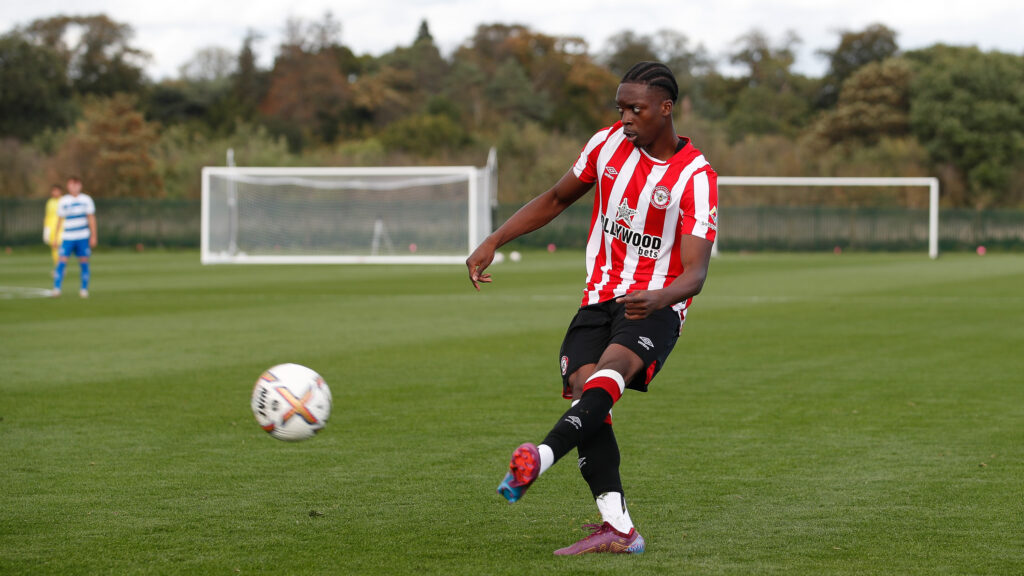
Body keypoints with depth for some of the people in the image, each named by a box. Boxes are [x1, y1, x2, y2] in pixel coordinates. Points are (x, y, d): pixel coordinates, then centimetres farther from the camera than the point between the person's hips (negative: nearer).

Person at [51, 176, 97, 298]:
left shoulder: (86, 200, 4)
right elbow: (59, 219, 10)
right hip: (68, 237, -1)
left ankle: (84, 289, 9)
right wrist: (55, 237, 8)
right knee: (62, 261, -10)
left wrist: (93, 236, 1)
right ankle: (56, 288, -9)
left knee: (84, 262, 1)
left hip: (83, 237, 1)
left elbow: (91, 218, 6)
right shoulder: (63, 201, 4)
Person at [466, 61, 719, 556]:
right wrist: (492, 244, 11)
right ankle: (617, 529, -21)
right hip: (600, 296, 4)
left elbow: (695, 271, -20)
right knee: (582, 387, -19)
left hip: (655, 308, -4)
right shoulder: (608, 144, 3)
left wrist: (659, 298, -42)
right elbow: (557, 199, 19)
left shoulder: (696, 179, -12)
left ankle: (540, 458, -53)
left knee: (612, 367, -34)